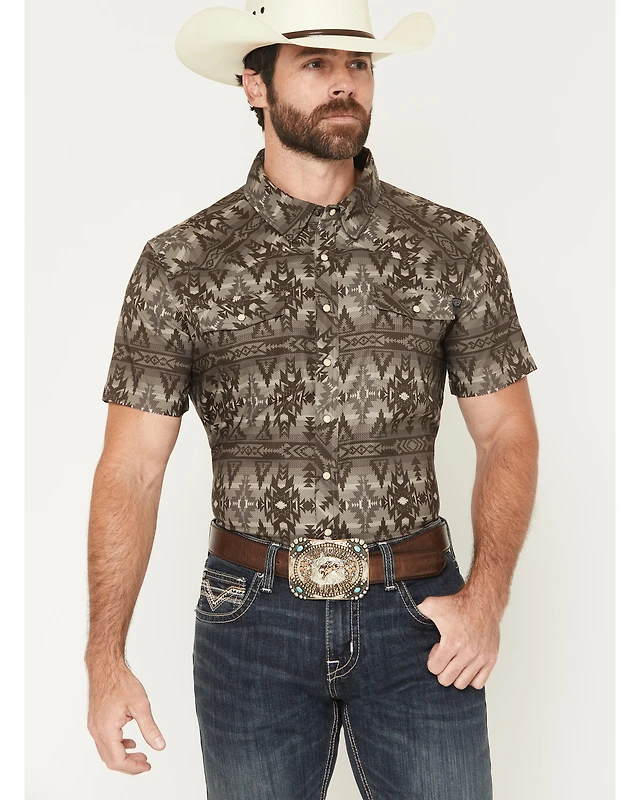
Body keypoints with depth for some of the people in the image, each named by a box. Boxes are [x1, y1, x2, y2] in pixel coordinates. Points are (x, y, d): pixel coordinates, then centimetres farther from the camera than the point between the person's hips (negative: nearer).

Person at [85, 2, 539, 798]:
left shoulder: (455, 247, -1)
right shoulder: (179, 264, -3)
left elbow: (508, 435, 2)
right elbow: (130, 469, -4)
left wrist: (485, 596, -13)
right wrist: (106, 660, -13)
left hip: (414, 615, 1)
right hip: (252, 617, 0)